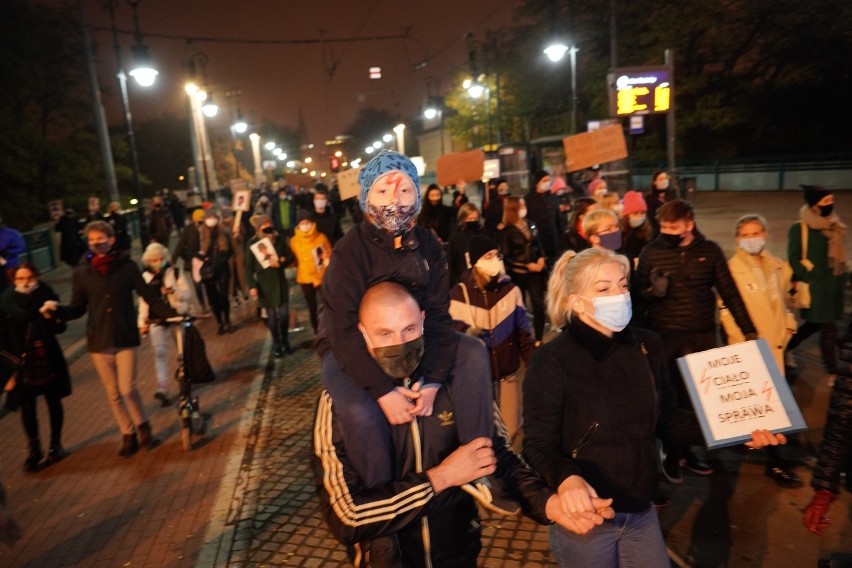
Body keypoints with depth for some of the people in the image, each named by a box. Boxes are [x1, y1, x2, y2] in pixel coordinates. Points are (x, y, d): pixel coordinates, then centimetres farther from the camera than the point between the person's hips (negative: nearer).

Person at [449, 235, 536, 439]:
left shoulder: (511, 290, -3)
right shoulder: (459, 294, -9)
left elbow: (523, 334, 1)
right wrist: (465, 333, -26)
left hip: (507, 374, 2)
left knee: (509, 431, 12)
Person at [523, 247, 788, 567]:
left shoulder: (647, 347, -1)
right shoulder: (552, 361, -18)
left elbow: (667, 420, 6)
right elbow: (539, 444, -17)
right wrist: (566, 478, -36)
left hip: (641, 514, 5)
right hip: (583, 517, -5)